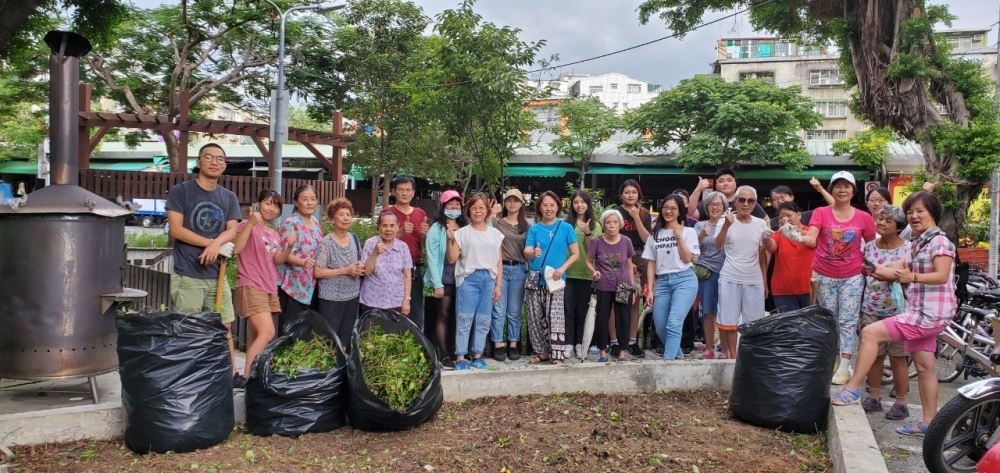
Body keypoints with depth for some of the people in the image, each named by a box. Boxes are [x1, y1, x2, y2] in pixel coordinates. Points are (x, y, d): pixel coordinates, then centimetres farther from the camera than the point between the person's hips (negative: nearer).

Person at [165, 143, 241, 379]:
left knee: (225, 326, 7)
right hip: (187, 274, -4)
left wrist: (216, 243, -18)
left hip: (217, 274, 4)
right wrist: (215, 244, -11)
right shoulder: (181, 191, -2)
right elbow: (176, 229, -9)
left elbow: (232, 230, 4)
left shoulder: (229, 197, 12)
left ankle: (231, 375, 15)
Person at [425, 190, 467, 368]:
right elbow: (432, 258, -7)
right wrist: (437, 284, -11)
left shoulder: (467, 228, 10)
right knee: (443, 315, 1)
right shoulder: (436, 229, -3)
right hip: (445, 278, -4)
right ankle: (445, 355, 4)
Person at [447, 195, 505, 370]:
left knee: (484, 320, 6)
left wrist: (498, 285, 5)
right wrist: (450, 240, -14)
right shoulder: (462, 232, 2)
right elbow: (452, 259, -2)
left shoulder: (495, 233, 11)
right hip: (468, 278, -3)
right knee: (464, 319, -4)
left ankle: (477, 356, 16)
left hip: (489, 279, 3)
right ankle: (460, 357, 1)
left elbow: (499, 262, 11)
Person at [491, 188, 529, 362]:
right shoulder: (496, 223, 5)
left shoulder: (526, 225, 11)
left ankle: (513, 345, 14)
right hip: (500, 268, -1)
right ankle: (498, 346, 5)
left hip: (519, 270, 2)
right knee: (499, 310, -1)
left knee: (514, 311, 6)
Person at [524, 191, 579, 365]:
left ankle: (557, 355, -6)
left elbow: (575, 254, 2)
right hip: (535, 280, 3)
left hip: (555, 280, -3)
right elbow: (526, 253, -3)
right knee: (535, 317, 6)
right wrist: (533, 253, -28)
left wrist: (562, 268, -13)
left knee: (555, 318, -10)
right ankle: (542, 351, 18)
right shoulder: (534, 229, 6)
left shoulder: (566, 228, 2)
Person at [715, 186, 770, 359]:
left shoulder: (761, 224, 4)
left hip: (754, 280, 3)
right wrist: (726, 225, -35)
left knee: (754, 323, 6)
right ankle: (732, 355, 13)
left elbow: (762, 255, 11)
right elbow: (718, 246, -21)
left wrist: (765, 280, 11)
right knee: (729, 321, 3)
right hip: (730, 279, -2)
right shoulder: (727, 220, -5)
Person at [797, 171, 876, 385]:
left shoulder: (864, 218, -1)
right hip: (824, 276, 0)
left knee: (848, 321, 0)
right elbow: (811, 240, -18)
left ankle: (844, 367, 5)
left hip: (852, 277, 0)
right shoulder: (820, 213, -4)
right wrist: (797, 236, -37)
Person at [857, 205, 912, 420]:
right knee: (873, 354, 8)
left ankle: (901, 403, 11)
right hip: (871, 309, 4)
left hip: (896, 311, -4)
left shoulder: (908, 248, -6)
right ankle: (873, 398, 19)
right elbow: (861, 273, 14)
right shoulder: (870, 246, 7)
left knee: (897, 357, 2)